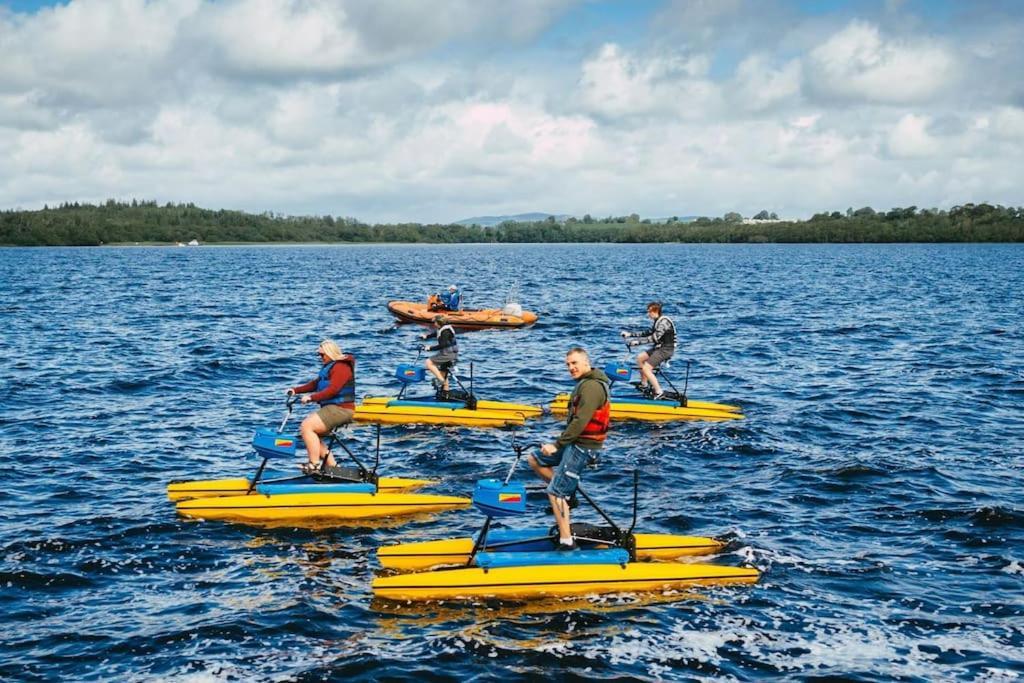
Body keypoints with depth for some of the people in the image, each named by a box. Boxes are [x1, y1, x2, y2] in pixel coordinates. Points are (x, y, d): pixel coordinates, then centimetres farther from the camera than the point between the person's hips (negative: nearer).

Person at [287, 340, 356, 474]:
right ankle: (332, 466, 8)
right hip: (331, 408, 11)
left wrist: (312, 397, -23)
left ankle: (314, 465, -18)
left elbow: (332, 390, -22)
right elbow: (315, 383, 22)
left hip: (341, 409, -11)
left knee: (306, 426, -19)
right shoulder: (328, 367, 21)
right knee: (311, 434, 8)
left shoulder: (341, 367, -12)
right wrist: (296, 390, 11)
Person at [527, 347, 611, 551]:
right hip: (576, 443, 10)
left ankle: (566, 541, -7)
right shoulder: (585, 383, 14)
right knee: (534, 460, 17)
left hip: (582, 446, -10)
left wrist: (557, 445, -23)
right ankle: (568, 492, 14)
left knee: (555, 493, -10)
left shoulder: (591, 386, -19)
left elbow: (580, 422, -26)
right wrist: (560, 442, 13)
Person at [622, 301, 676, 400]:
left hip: (666, 349, -10)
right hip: (659, 347, 10)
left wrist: (637, 342, -26)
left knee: (646, 368, -16)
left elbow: (654, 338, -27)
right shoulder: (658, 321, 11)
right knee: (640, 358, 16)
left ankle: (659, 392, -13)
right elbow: (647, 333, 18)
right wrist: (630, 334, 15)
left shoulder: (663, 322, -20)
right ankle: (644, 384, 26)